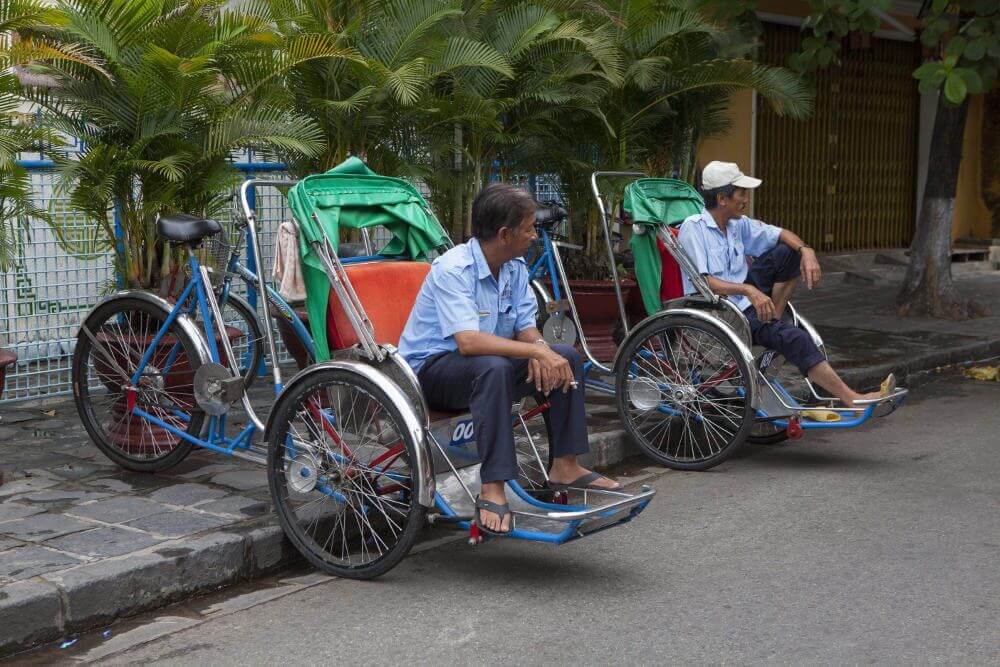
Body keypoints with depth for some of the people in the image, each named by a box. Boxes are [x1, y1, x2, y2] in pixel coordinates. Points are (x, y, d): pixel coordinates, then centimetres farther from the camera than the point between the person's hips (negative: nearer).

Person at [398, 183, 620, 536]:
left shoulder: (515, 268, 2)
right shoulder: (453, 269, -24)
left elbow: (526, 327, 4)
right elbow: (468, 342, -35)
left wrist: (538, 350, -21)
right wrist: (537, 350, -37)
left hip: (482, 367, 8)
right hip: (431, 369, -8)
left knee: (567, 357, -5)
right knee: (493, 367, -38)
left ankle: (564, 466, -1)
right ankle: (492, 490, -37)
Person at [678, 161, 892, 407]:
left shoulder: (738, 224, 8)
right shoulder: (693, 228, -15)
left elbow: (781, 234, 15)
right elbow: (701, 282, -25)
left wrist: (806, 251, -7)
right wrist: (749, 290, -35)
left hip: (742, 299, 8)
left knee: (788, 252, 0)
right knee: (793, 337, -22)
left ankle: (773, 322, -5)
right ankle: (850, 400, -18)